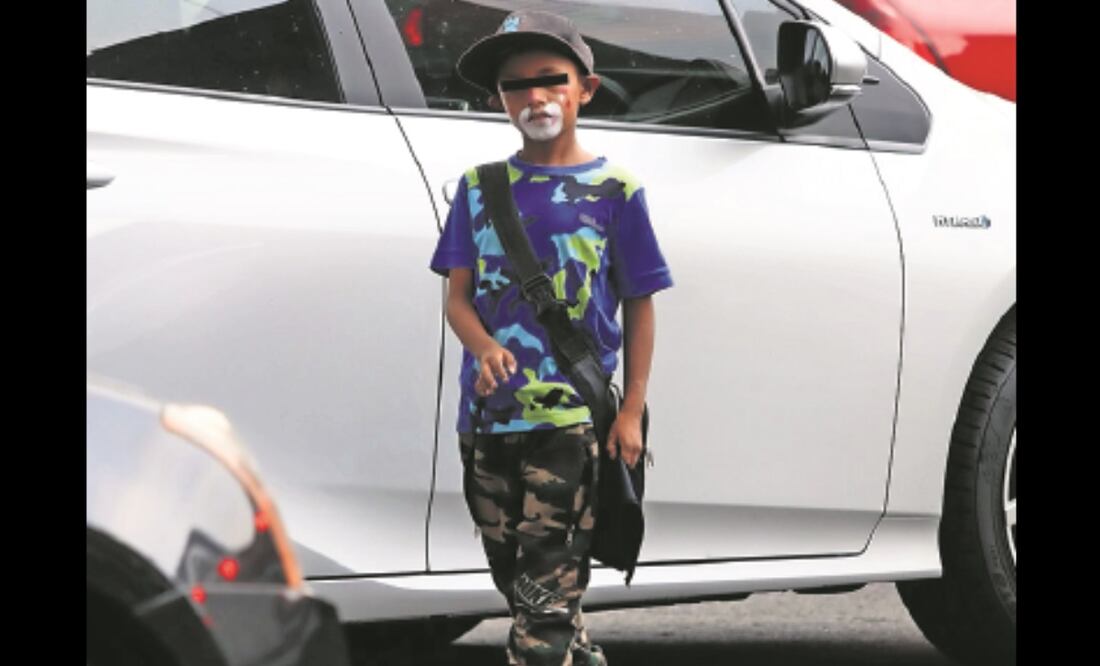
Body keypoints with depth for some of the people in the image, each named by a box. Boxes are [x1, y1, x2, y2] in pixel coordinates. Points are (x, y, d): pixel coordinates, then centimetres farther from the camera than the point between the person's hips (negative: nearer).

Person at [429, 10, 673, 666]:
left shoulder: (615, 192, -1)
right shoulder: (481, 188, 8)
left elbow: (639, 307, 2)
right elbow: (459, 295, 5)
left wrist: (631, 412, -5)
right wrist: (486, 350, -16)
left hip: (572, 421, -5)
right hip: (487, 416, 5)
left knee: (546, 593, -12)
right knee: (516, 582, 14)